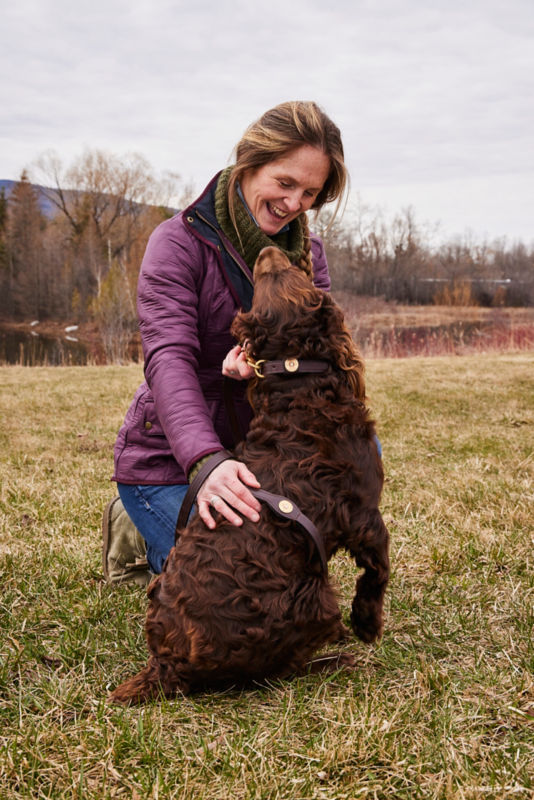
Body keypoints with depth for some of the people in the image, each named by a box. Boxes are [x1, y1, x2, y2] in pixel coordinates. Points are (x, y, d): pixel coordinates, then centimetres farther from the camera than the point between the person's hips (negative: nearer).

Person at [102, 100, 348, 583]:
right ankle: (142, 533, 12)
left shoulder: (308, 252, 2)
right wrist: (207, 462, -46)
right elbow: (169, 359, -29)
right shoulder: (181, 241, -15)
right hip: (167, 460, -5)